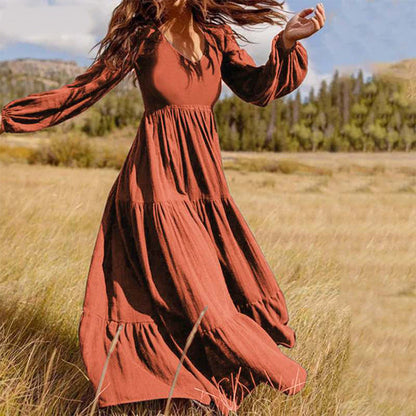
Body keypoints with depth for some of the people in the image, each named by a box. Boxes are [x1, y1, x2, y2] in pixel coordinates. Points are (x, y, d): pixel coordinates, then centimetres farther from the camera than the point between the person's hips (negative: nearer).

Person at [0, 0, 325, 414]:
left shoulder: (217, 35, 13)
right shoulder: (141, 37, 4)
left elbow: (258, 88, 3)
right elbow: (81, 91, 6)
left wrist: (288, 42, -13)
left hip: (204, 178, 5)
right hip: (157, 180, -4)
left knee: (242, 284, 5)